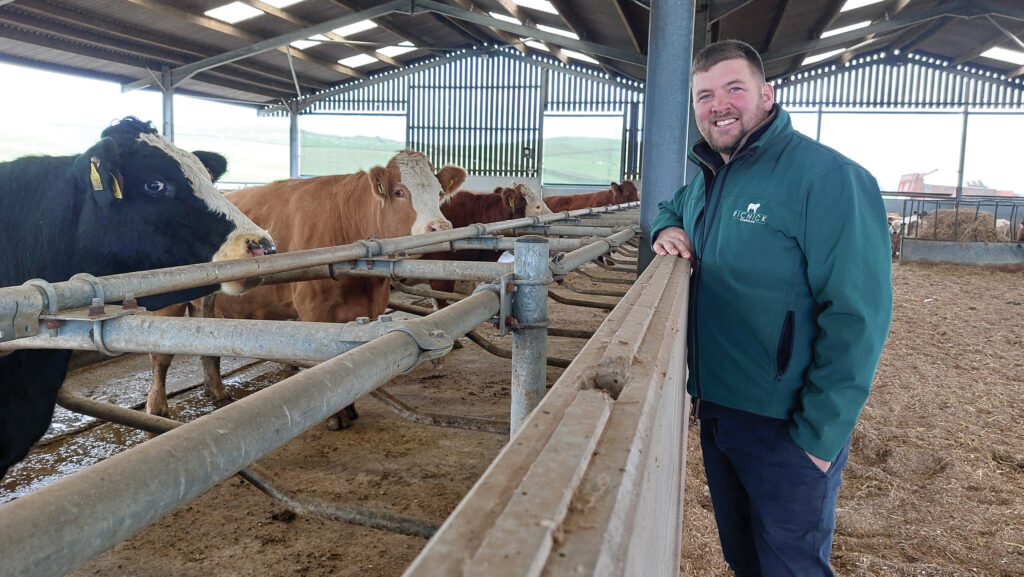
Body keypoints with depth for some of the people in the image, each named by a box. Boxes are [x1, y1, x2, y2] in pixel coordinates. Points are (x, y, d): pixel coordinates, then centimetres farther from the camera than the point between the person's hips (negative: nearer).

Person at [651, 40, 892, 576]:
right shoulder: (706, 179, 6)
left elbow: (857, 316, -22)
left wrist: (820, 436, -22)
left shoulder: (826, 176, -19)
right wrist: (667, 229, 4)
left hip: (788, 430, -7)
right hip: (714, 411, 7)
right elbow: (670, 206, 29)